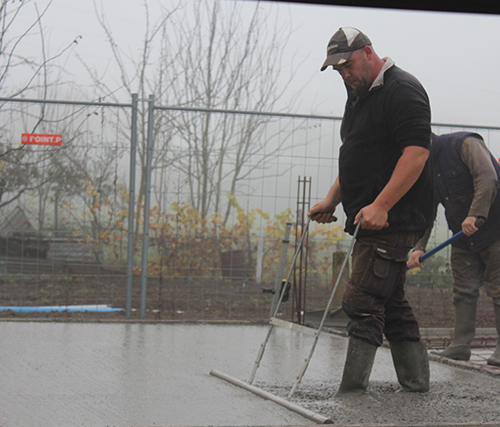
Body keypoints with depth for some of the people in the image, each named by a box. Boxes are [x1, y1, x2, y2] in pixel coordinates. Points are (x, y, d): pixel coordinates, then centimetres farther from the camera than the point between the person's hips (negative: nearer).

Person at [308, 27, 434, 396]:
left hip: (394, 220, -10)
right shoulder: (360, 94, 19)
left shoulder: (402, 89, -12)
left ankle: (350, 395, -14)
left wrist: (380, 206, -27)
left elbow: (417, 152, -22)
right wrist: (332, 200, 15)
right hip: (370, 219, 10)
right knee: (391, 303, 12)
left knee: (362, 304, -13)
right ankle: (416, 382, 19)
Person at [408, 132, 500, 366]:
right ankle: (460, 346, 8)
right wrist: (419, 247, -4)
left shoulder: (465, 144, -13)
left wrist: (475, 215, -32)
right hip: (463, 238, 8)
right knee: (463, 291, 5)